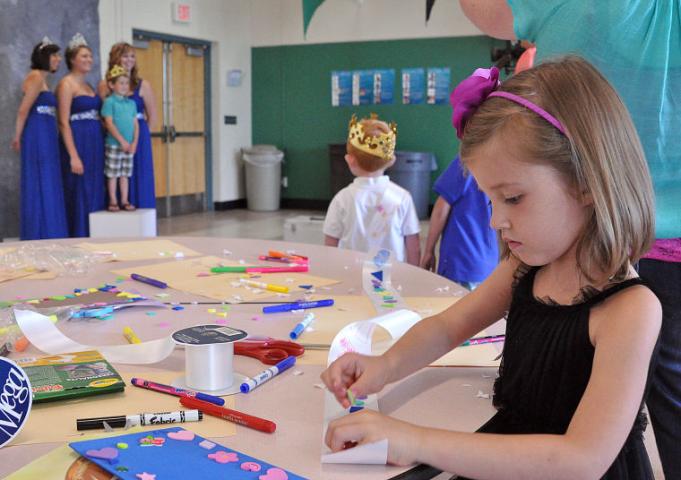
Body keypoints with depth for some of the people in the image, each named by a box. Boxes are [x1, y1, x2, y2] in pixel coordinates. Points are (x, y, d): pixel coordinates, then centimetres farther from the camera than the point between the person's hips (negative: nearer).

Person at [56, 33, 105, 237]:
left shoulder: (87, 85, 18)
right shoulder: (66, 84, -6)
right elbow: (64, 122, -13)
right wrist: (73, 156, -20)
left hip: (95, 142, 8)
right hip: (78, 142, -8)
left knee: (95, 193, 9)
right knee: (79, 193, -4)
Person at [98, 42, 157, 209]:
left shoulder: (142, 85, 2)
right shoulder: (104, 86, 3)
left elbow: (152, 116, 5)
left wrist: (142, 134, 5)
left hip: (138, 138, 0)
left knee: (138, 179, 2)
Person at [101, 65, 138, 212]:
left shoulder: (131, 103, 11)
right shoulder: (109, 102, -5)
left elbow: (136, 124, 10)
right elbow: (109, 123, -11)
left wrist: (134, 142, -2)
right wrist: (122, 140, -15)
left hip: (129, 146, 5)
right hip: (114, 144, -5)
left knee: (125, 174, 10)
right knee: (112, 175, 2)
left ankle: (124, 201, 16)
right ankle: (113, 201, 9)